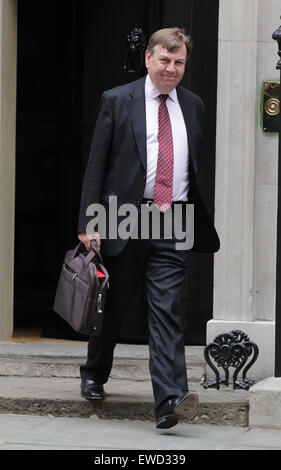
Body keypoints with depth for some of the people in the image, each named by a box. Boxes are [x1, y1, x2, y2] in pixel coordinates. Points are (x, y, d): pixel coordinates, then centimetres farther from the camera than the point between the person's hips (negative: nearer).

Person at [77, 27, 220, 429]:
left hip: (174, 224, 1)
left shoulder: (193, 106, 12)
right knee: (114, 304, 12)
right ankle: (94, 376, 37)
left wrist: (204, 221, 16)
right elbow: (96, 165, -1)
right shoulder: (117, 101, 0)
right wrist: (89, 223, -8)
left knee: (166, 311, -9)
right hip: (126, 220, -1)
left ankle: (170, 400, -19)